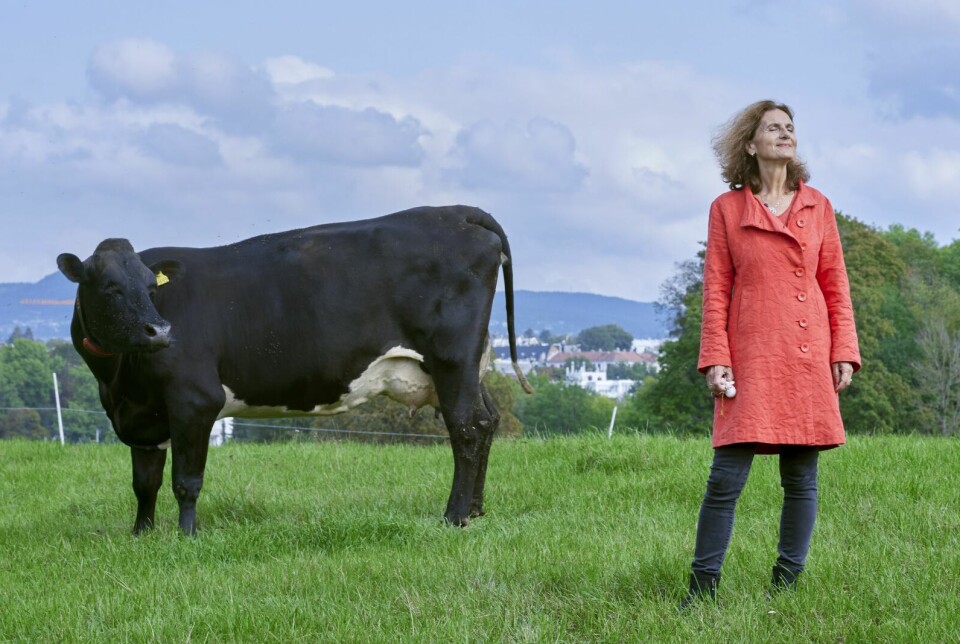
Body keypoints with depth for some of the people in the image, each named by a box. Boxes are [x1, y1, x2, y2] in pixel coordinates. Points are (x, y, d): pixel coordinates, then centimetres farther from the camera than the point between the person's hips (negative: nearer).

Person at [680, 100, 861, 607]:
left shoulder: (817, 206, 11)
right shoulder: (727, 208, 5)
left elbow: (836, 285, 12)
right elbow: (716, 289, 4)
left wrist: (843, 352, 3)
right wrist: (715, 360, -4)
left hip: (809, 359, 3)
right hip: (751, 359, -3)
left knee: (802, 479, 4)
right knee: (727, 477, -8)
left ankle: (787, 584, 12)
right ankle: (702, 587, 0)